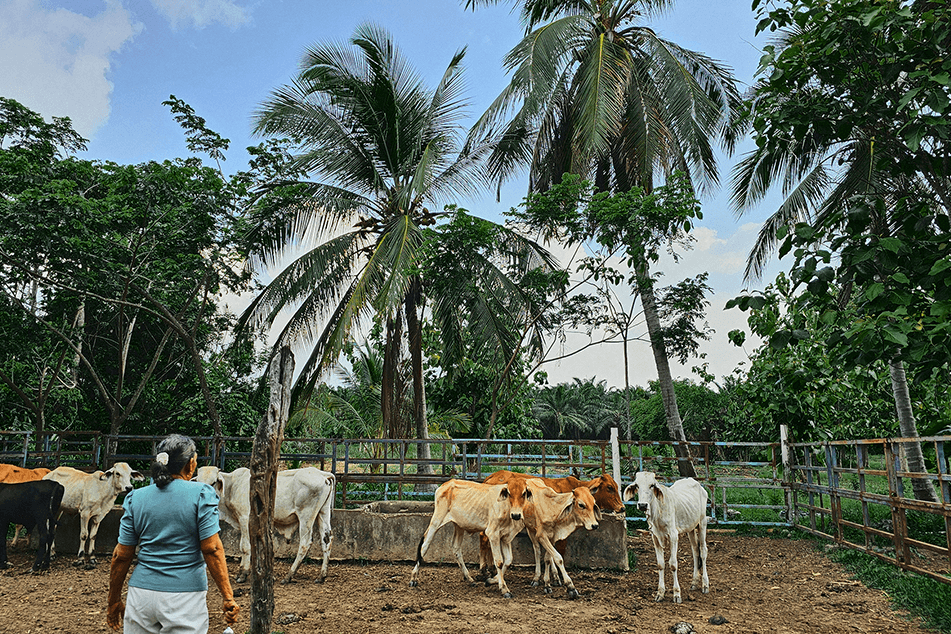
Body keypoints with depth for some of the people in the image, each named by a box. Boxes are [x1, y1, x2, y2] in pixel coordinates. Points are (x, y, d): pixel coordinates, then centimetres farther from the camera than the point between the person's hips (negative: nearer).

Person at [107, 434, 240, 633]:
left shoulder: (135, 498, 3)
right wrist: (228, 597, -7)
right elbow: (212, 549, -11)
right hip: (186, 596, -3)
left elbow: (121, 556, 5)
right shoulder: (202, 495, -7)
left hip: (141, 594, 3)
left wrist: (114, 601, 17)